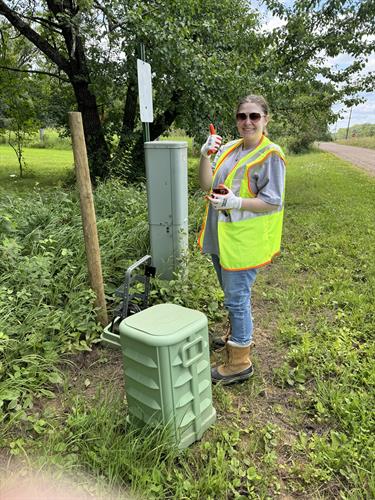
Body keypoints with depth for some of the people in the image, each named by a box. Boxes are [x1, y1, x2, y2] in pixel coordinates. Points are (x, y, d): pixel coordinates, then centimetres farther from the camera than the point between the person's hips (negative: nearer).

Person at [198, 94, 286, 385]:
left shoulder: (271, 155, -10)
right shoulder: (229, 149, 9)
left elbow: (272, 201, -15)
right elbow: (207, 185, 4)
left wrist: (234, 202, -28)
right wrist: (205, 155, -10)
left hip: (244, 240, -7)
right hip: (222, 236, 7)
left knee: (237, 298, -1)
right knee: (233, 294, 22)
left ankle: (240, 363, 15)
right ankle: (239, 336, 45)